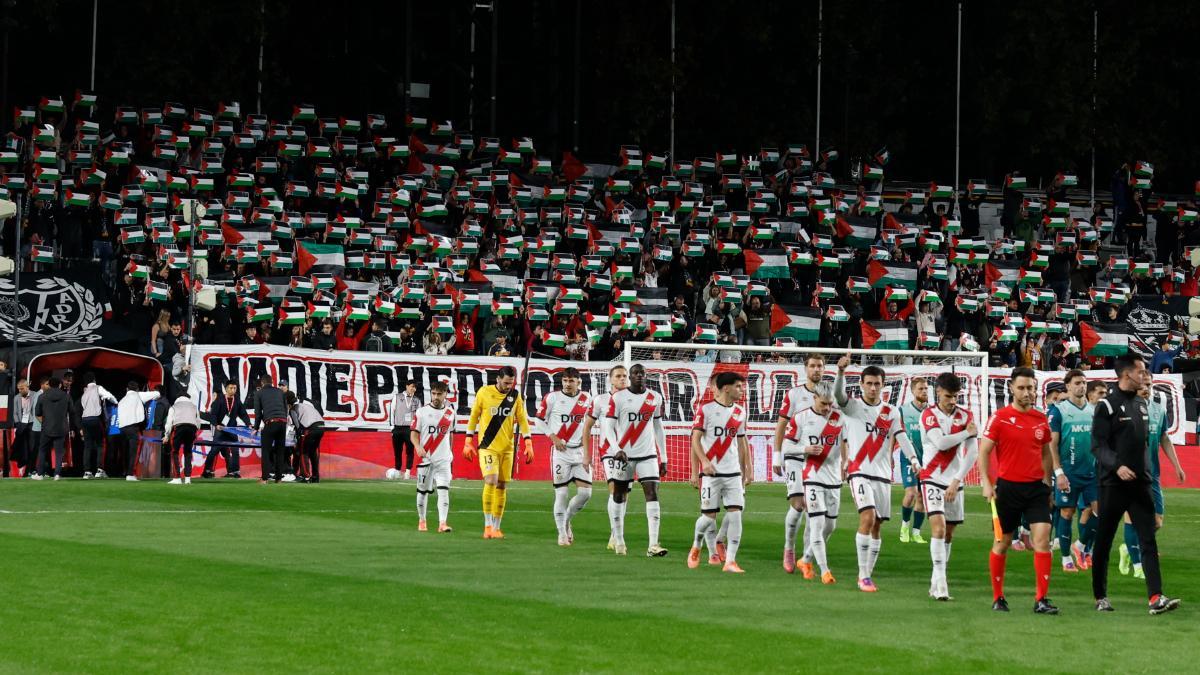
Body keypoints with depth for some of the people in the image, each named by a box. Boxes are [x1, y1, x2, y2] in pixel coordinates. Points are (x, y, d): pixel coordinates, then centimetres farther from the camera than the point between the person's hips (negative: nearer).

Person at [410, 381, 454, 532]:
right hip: (425, 457, -1)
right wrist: (418, 447, -20)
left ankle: (443, 523, -18)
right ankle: (421, 520, 24)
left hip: (443, 459, 1)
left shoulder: (450, 412, 8)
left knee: (443, 489, -12)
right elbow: (414, 433, -3)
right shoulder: (422, 411, -2)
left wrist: (451, 452, 22)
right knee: (423, 490, 7)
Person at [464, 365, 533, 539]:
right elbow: (473, 417, 4)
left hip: (507, 447, 4)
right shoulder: (484, 393, -4)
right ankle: (488, 526, -12)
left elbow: (522, 420, 10)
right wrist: (468, 442, 2)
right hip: (487, 446, -4)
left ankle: (496, 528, 12)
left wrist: (528, 444, 3)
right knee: (491, 481, -19)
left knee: (502, 486, 4)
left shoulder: (515, 396, 5)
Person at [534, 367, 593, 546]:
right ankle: (562, 533, 6)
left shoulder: (586, 399, 6)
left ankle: (567, 520, 21)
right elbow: (539, 421, 3)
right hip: (560, 451, -3)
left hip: (580, 451, 3)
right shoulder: (552, 398, -4)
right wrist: (554, 437, -9)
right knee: (562, 493, -5)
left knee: (585, 492, -4)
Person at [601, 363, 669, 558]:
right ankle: (619, 541, 17)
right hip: (623, 454, -2)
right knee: (619, 496, 4)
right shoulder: (618, 398, -2)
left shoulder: (655, 398, 8)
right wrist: (617, 449, -21)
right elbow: (608, 426, -6)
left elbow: (658, 428, 15)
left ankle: (653, 545, -16)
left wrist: (663, 458, 13)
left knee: (652, 494, -11)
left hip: (648, 454, 2)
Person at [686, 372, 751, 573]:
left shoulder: (740, 412, 11)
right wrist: (704, 461, -21)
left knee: (735, 514, -7)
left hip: (733, 473, 4)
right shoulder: (706, 410, -5)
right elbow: (695, 439, -8)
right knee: (709, 516, -2)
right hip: (711, 472, -4)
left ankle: (730, 561, -5)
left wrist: (747, 469, 16)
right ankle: (696, 547, 28)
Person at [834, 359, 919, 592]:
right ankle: (863, 576, -17)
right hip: (859, 472, -4)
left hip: (883, 476, 4)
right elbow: (838, 394, -18)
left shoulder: (892, 412, 11)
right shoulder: (852, 406, 2)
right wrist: (841, 371, -37)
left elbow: (901, 438, 0)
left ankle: (867, 574, 17)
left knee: (876, 526, 7)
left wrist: (913, 458, -19)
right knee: (867, 518, -20)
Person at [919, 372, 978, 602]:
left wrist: (956, 481, -13)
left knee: (949, 533, 9)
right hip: (932, 478, -4)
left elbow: (971, 453, -5)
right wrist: (967, 433, -12)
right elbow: (941, 442, -21)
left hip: (955, 481, 4)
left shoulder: (965, 416, 1)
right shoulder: (929, 415, -6)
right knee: (938, 526, -18)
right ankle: (940, 580, -23)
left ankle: (936, 582, 20)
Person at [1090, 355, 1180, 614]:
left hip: (1140, 483, 6)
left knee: (1148, 541, -6)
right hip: (1114, 484, -6)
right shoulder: (1107, 406, -7)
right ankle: (1100, 597, 15)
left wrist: (1145, 472, 17)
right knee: (1104, 542, 4)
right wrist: (1117, 466, -27)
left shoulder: (1141, 405, 14)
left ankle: (1155, 597, -14)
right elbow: (1098, 446, -13)